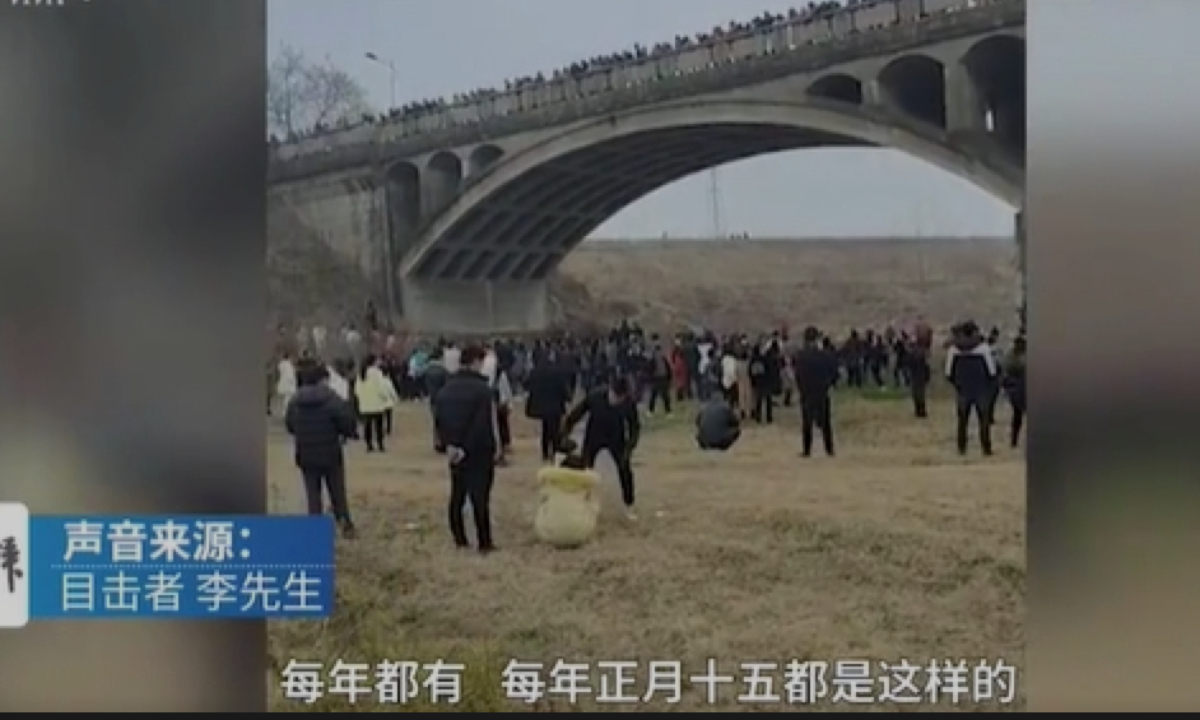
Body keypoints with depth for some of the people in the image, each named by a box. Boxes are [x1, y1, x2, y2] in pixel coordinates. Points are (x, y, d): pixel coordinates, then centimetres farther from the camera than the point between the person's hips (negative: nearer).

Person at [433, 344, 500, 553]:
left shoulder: (445, 389, 6)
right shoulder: (482, 389, -15)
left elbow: (438, 419, 6)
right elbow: (488, 423, -18)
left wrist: (449, 443, 4)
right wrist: (496, 448, -11)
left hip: (455, 451, 6)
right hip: (480, 450, -6)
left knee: (457, 494, 13)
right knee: (479, 495, -3)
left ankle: (460, 539, 18)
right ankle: (484, 542, -2)